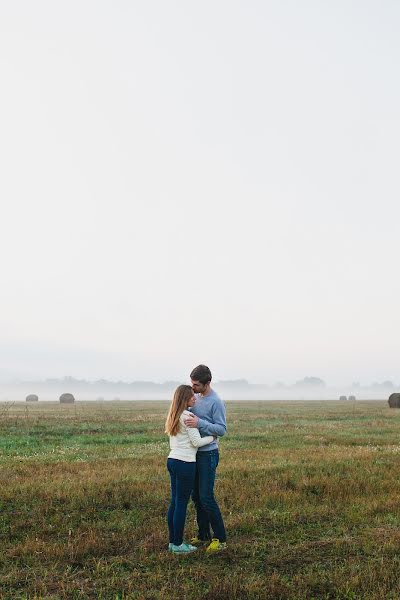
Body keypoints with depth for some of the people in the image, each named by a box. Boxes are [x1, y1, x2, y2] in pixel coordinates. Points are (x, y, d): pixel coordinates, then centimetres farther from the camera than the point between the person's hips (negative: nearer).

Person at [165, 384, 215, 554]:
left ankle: (173, 541, 22)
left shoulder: (174, 416, 12)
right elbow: (197, 442, -12)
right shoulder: (188, 416, -14)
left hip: (172, 460, 9)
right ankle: (178, 544, 9)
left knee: (174, 502, 14)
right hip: (185, 463, -9)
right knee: (182, 503, 1)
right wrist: (212, 437, 2)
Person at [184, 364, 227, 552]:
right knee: (196, 496, 12)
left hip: (208, 454, -8)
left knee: (206, 497, -7)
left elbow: (222, 429, -18)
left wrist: (200, 423, -28)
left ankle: (220, 538, 3)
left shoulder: (216, 402, -15)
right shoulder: (196, 397, 8)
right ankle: (203, 535, 23)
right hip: (194, 453, 8)